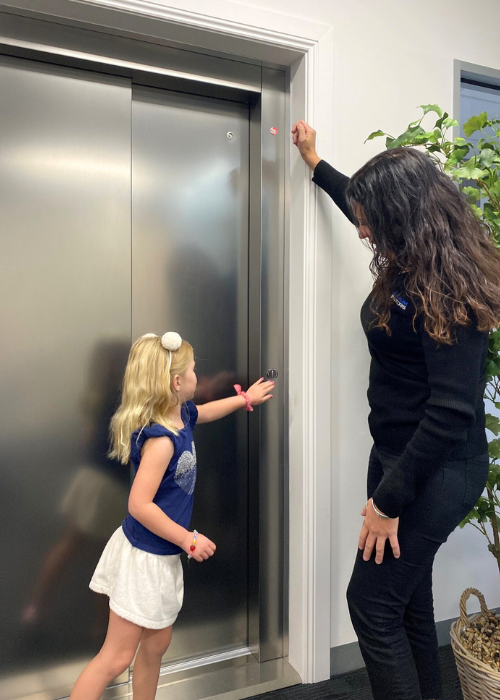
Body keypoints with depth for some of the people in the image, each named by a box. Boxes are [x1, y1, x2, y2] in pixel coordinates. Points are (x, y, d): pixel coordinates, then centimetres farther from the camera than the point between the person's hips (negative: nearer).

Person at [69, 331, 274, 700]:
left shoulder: (183, 415, 2)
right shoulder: (160, 438, -26)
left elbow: (206, 411, 27)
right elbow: (139, 505, -29)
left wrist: (245, 398, 37)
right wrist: (189, 540, -20)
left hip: (163, 556, 9)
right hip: (144, 558, -9)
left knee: (156, 645, 20)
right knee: (117, 656, 2)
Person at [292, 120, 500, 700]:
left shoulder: (446, 292, -21)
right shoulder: (410, 264, 5)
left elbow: (452, 409, -25)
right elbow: (361, 203, 25)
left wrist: (389, 500, -20)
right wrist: (314, 161, 36)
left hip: (437, 472, -9)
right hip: (397, 455, 9)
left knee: (371, 603, -1)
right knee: (407, 598, 20)